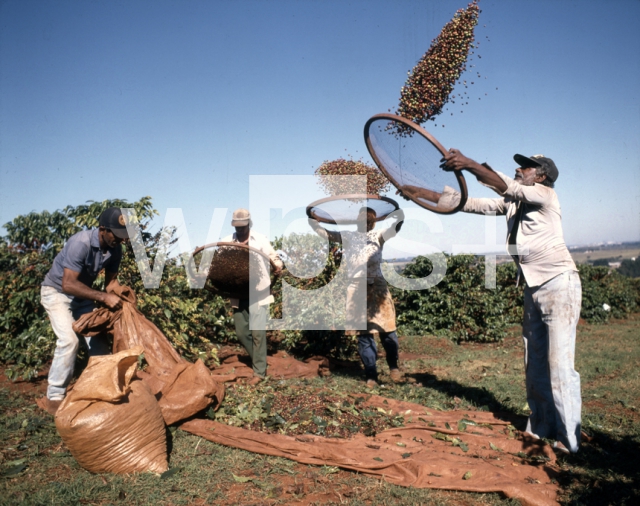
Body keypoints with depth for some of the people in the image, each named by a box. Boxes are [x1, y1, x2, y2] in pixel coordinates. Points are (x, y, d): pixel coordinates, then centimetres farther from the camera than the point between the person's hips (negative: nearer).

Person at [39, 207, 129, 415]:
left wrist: (118, 297, -21)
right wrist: (103, 297, -42)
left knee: (98, 339, 2)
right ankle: (54, 397, -10)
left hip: (82, 294, 7)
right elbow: (68, 284, -38)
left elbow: (111, 280, -1)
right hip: (57, 291, -7)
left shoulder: (115, 250, -13)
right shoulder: (81, 243, -34)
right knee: (69, 339, -21)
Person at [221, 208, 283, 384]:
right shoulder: (226, 241, 6)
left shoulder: (260, 240, -2)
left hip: (258, 293, -4)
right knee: (241, 332, 9)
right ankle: (259, 359, 31)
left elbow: (273, 257, -2)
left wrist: (278, 265, -26)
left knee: (257, 332, -5)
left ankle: (259, 371, 7)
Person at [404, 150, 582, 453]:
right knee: (534, 364, 11)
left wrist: (470, 164, -39)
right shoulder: (512, 203, 13)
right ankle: (540, 429, 21)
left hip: (559, 284, -8)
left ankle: (568, 439, 2)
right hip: (534, 289, 8)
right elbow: (472, 204, 8)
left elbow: (507, 188, -27)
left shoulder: (546, 195, -8)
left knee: (559, 364, -7)